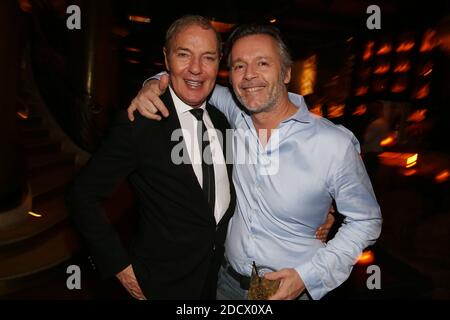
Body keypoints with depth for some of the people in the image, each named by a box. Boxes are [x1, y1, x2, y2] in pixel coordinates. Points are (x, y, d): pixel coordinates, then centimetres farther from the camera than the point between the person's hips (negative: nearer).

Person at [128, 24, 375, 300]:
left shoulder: (336, 144, -20)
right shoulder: (237, 117, -10)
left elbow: (367, 221, -9)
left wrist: (308, 276, -17)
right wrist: (155, 84, -15)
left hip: (293, 287, -3)